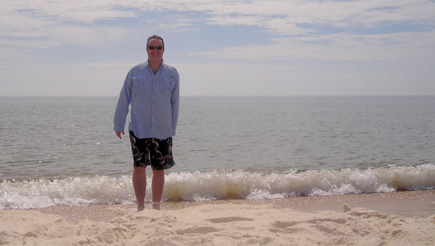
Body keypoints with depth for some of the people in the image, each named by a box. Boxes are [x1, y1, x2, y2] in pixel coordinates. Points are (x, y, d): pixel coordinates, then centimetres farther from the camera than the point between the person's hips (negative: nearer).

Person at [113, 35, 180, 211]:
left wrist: (172, 128, 9)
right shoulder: (135, 72, 1)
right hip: (138, 129, -1)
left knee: (159, 170, 7)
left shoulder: (172, 74, 3)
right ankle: (140, 207, 6)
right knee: (139, 168, -4)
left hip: (163, 131, 1)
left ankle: (156, 206, 19)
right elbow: (124, 99, 8)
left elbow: (175, 102, 9)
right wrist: (118, 124, 11)